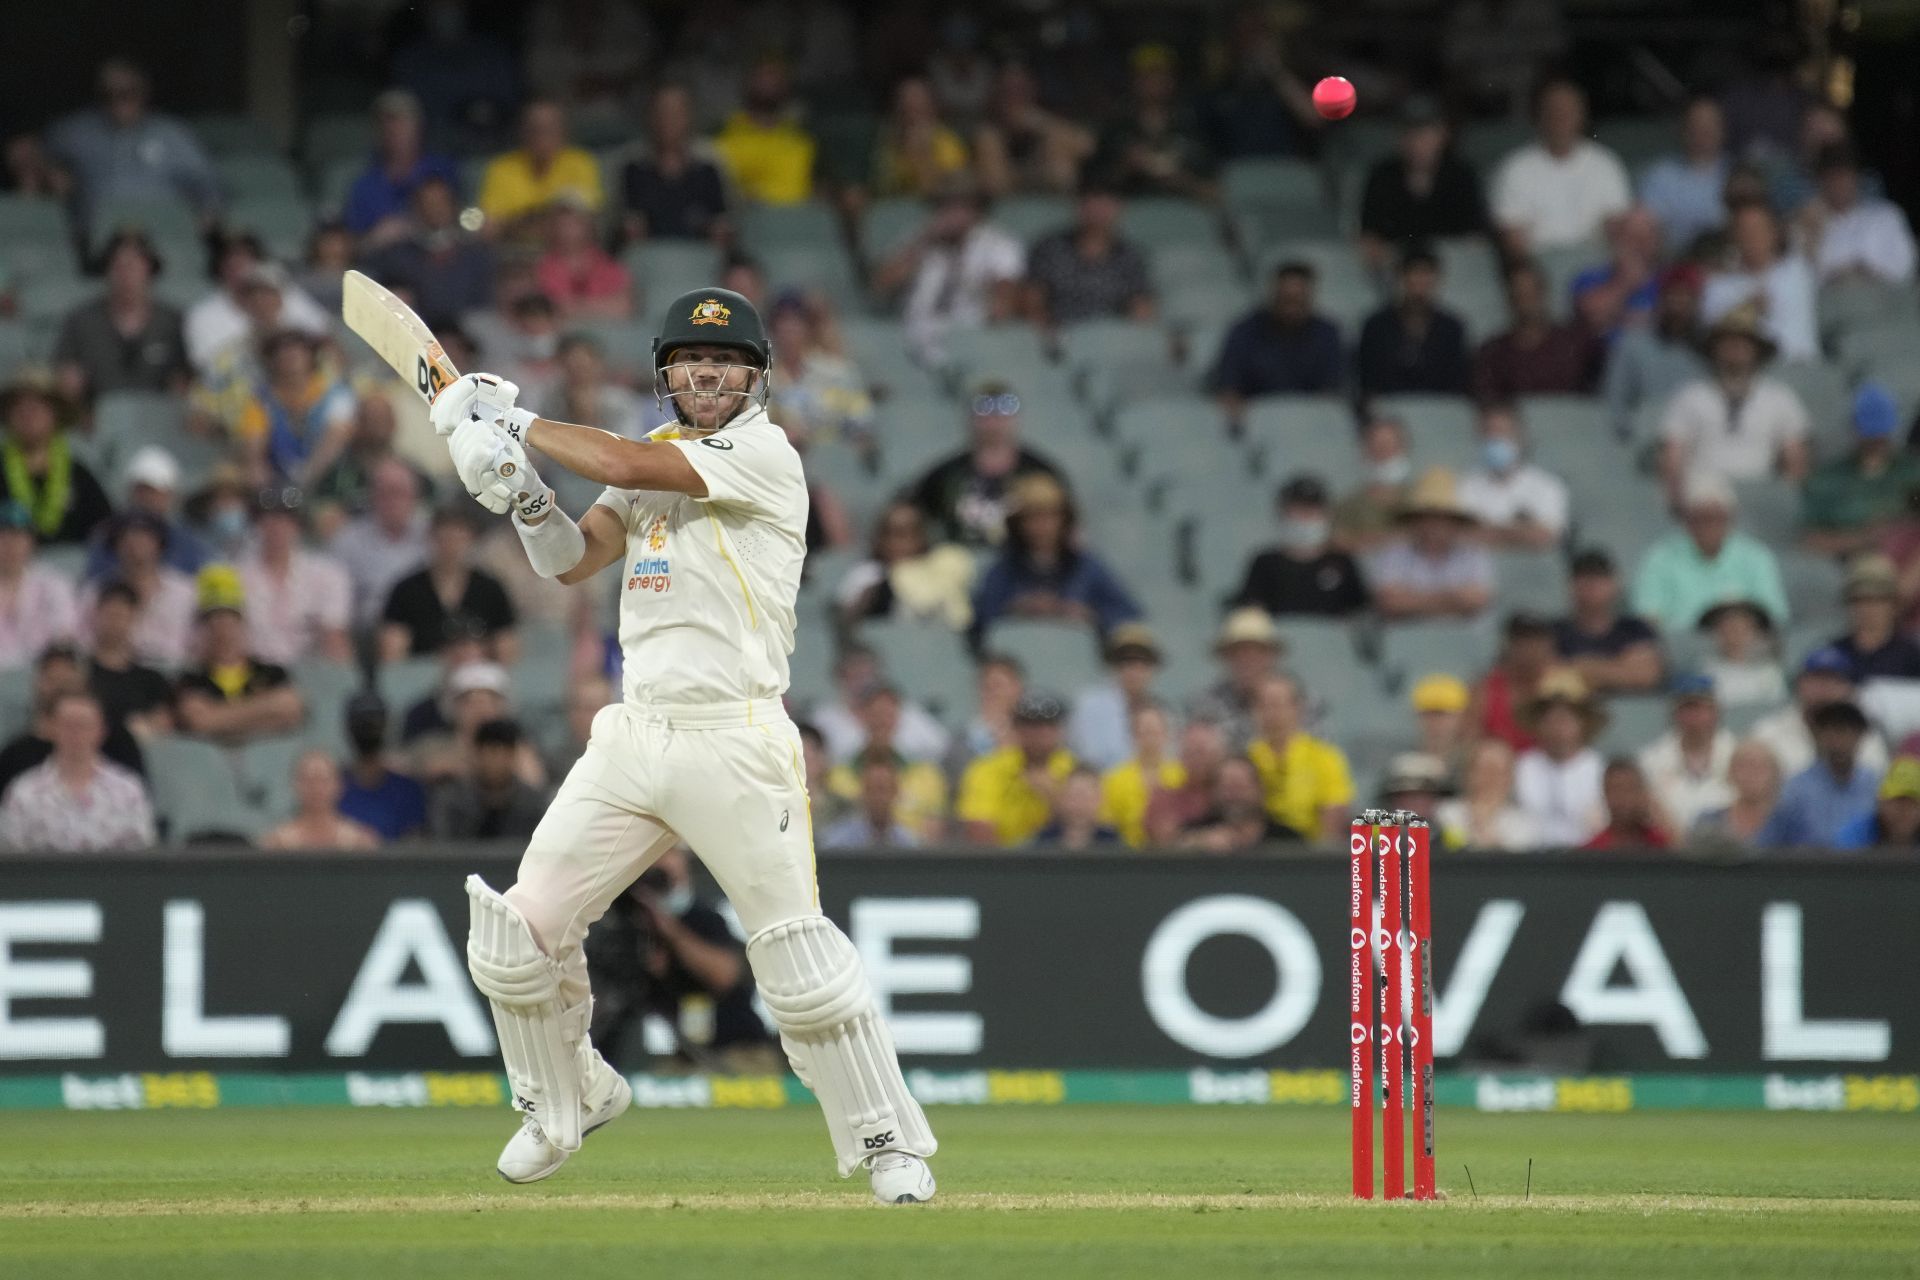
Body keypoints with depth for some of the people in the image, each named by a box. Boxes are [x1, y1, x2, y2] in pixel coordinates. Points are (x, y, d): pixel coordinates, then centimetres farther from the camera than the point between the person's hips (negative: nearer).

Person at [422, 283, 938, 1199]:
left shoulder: (764, 453, -7)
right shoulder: (657, 460, 16)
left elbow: (628, 466, -17)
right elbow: (571, 560, 11)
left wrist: (513, 419, -5)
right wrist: (519, 491, -7)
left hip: (735, 740, -7)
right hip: (632, 738, 7)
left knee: (798, 956, -12)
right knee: (518, 933, 4)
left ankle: (887, 1142, -1)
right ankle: (569, 1096, 27)